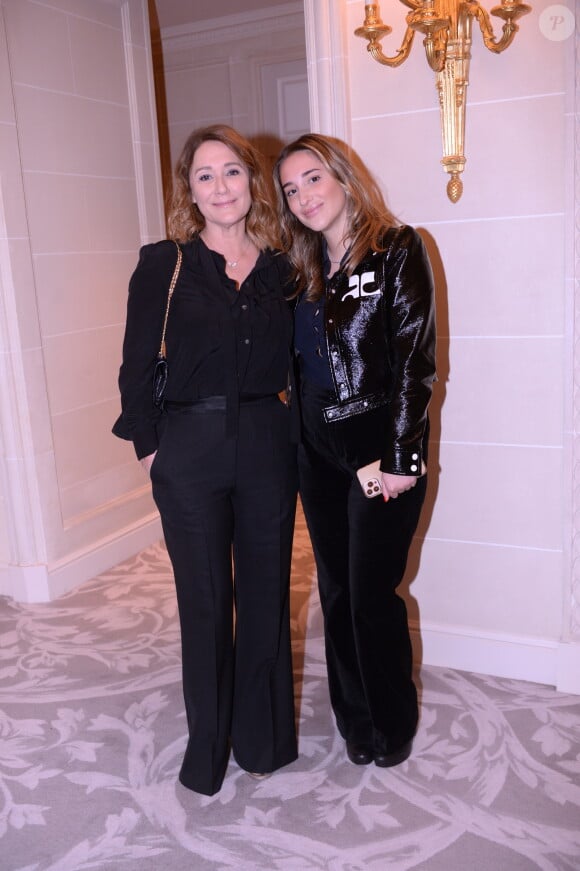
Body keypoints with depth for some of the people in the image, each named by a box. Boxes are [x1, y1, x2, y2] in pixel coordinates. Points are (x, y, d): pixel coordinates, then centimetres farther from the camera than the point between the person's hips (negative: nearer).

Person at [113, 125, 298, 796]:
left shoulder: (281, 268, 6)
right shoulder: (164, 264, -3)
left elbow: (298, 363, 12)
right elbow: (136, 368, -1)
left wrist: (292, 431, 4)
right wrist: (150, 446, -2)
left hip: (267, 449, 3)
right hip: (191, 452, -2)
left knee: (266, 595, 12)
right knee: (205, 603, 9)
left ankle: (263, 739, 34)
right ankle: (208, 747, 30)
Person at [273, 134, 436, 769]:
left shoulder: (397, 250, -7)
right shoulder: (304, 269, 11)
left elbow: (415, 359, -12)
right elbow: (300, 362, 13)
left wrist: (400, 456, -15)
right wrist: (300, 432, 6)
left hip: (379, 448, -6)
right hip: (316, 450, 6)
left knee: (372, 594, 1)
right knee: (336, 591, 13)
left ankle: (392, 726, 25)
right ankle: (355, 721, 31)